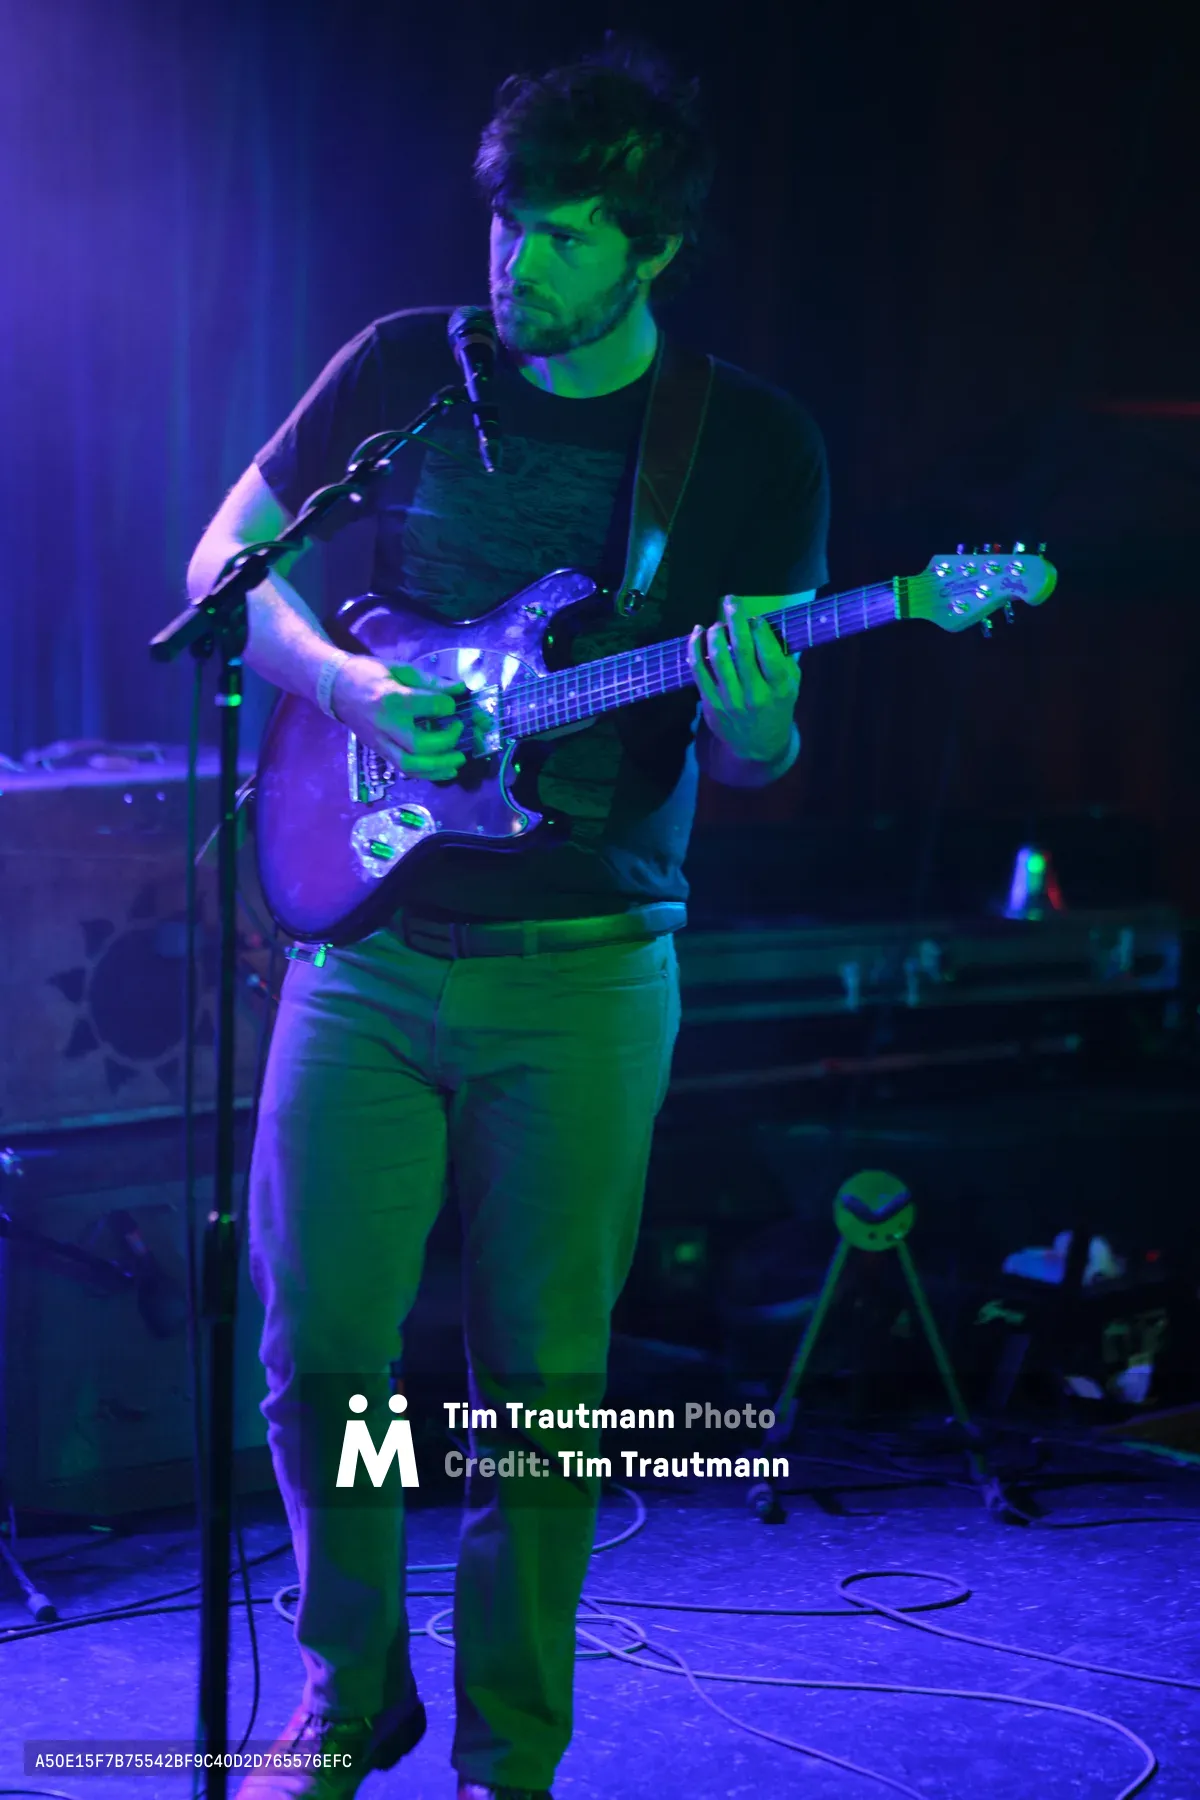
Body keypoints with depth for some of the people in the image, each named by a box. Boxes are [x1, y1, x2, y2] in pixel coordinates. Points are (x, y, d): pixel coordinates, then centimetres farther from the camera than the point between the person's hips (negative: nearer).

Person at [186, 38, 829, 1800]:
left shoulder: (756, 442, 1)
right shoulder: (410, 367, 4)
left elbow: (758, 752, 2)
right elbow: (224, 565, 9)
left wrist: (749, 717, -22)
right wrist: (352, 690, -10)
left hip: (586, 967, -1)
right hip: (372, 941, 1)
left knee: (544, 1374, 2)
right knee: (317, 1351, 0)